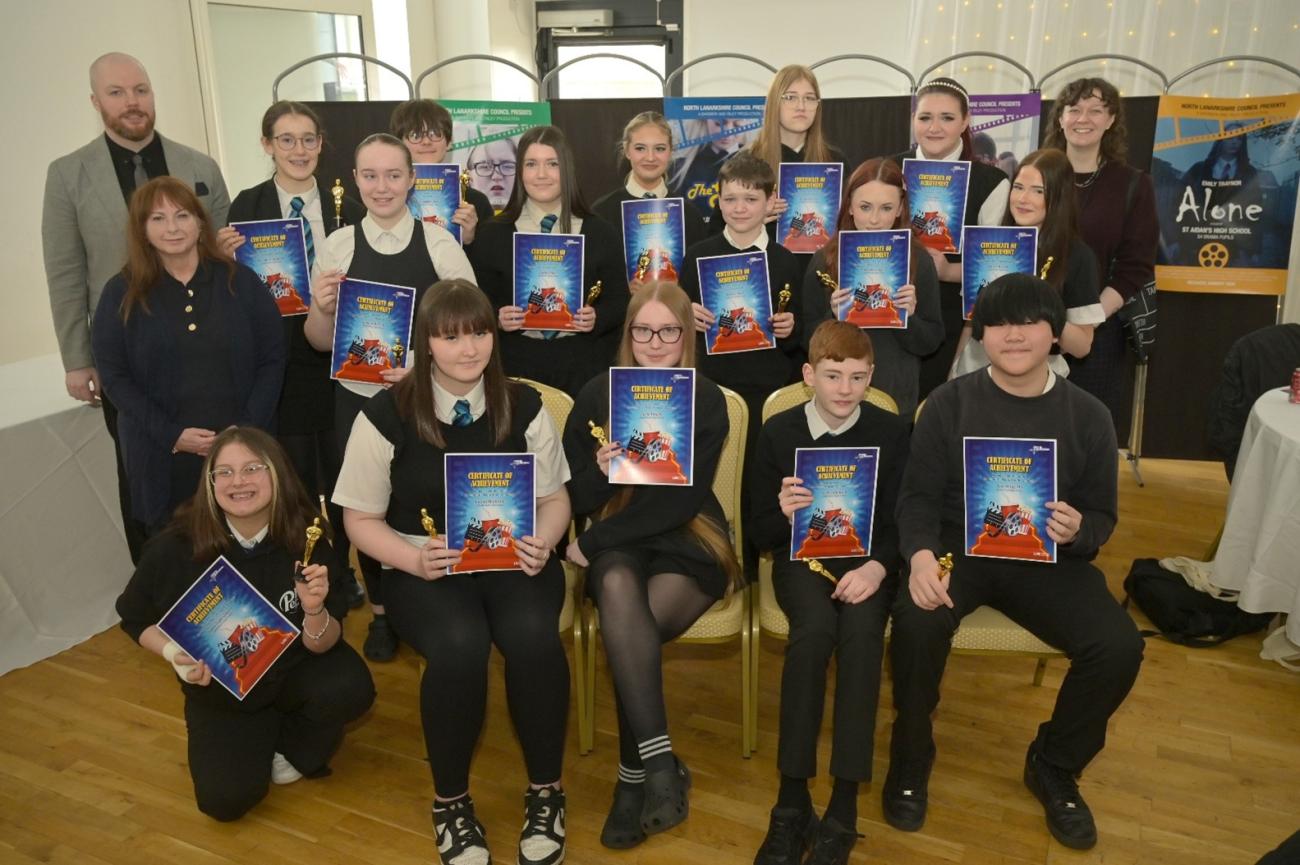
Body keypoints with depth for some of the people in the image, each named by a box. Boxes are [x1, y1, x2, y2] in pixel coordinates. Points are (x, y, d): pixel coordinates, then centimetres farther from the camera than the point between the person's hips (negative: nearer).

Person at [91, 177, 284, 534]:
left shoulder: (241, 281, 2)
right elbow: (114, 376, -1)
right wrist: (170, 434, -12)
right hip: (163, 455, 0)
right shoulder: (121, 294, 2)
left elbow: (272, 358, 1)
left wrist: (250, 429, -10)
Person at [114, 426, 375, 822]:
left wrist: (314, 611, -38)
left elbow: (321, 646, -17)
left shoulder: (305, 540, -21)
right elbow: (136, 619, -3)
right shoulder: (177, 547, -23)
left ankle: (294, 747, 5)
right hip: (220, 689, 0)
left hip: (293, 671, 0)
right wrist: (173, 653, -22)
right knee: (225, 799, -17)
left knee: (351, 689, -30)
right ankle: (263, 737, 19)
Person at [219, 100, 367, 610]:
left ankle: (341, 568, 30)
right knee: (294, 474, 10)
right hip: (279, 359, -1)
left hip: (336, 356, 1)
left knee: (340, 470, 12)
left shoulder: (345, 207, 1)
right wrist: (228, 258, -18)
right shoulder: (247, 206, -2)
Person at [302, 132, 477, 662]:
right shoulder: (336, 246, 1)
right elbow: (321, 342, 5)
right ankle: (381, 612, 34)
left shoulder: (441, 244, -5)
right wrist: (322, 308, -16)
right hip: (358, 400, 2)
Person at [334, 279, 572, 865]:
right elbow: (361, 519, 1)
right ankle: (450, 801, -5)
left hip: (513, 560, 2)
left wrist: (542, 542, -13)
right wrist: (415, 559, -18)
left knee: (532, 635, -32)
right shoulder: (386, 415, -4)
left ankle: (545, 792, -6)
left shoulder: (523, 406, 3)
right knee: (458, 644, -34)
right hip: (424, 568, -1)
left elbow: (554, 497, 9)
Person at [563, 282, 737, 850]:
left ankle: (634, 775, -14)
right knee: (618, 587, -35)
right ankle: (658, 760, -34)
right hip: (616, 546, 2)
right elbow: (577, 497, 4)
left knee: (627, 628, -30)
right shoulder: (597, 394, 4)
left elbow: (683, 500, -12)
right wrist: (601, 471, -20)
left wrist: (592, 543, -14)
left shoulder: (707, 401, -3)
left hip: (687, 541, -1)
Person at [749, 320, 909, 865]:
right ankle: (792, 800, -23)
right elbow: (759, 533, 1)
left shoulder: (892, 432, 1)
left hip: (867, 559, 1)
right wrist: (783, 514, -22)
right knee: (815, 626, -33)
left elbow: (903, 522, 0)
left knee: (862, 628, -32)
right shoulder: (778, 431, -1)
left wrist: (878, 566, -21)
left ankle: (844, 806, -24)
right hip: (801, 556, 0)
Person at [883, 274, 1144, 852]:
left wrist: (1078, 531, -20)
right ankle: (910, 759, -3)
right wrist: (921, 553, -27)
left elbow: (1102, 515, 6)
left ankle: (1054, 766, 10)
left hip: (1048, 560, 2)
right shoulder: (949, 403, -2)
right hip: (959, 546, -2)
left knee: (1119, 647, -21)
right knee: (917, 621, -33)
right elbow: (919, 496, -5)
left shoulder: (1088, 415, 2)